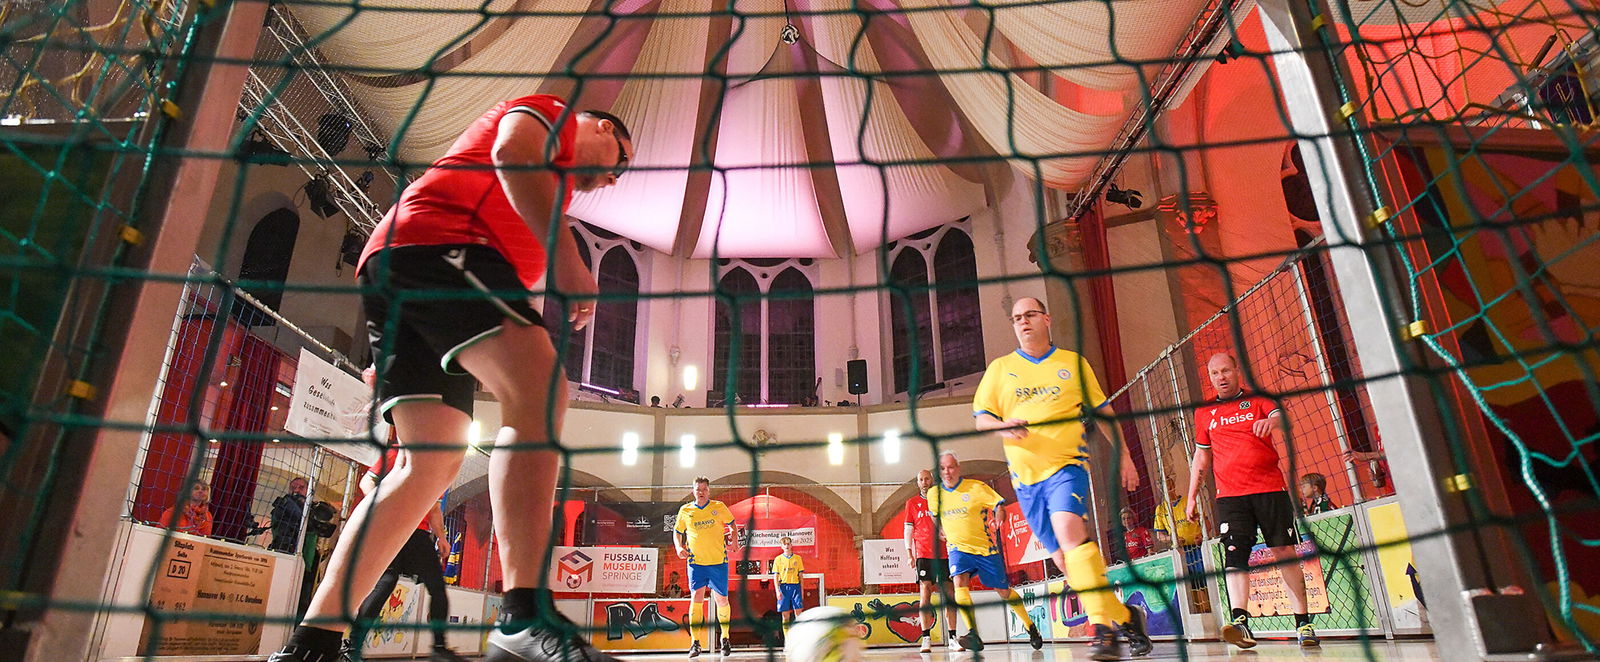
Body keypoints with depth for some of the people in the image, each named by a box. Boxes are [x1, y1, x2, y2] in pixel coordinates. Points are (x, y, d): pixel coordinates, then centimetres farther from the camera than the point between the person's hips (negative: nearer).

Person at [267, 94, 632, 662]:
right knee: (539, 393, -25)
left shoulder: (554, 180, 37)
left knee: (431, 465, 2)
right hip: (436, 241, -10)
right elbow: (512, 151, -10)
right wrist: (566, 256, -18)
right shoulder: (553, 112, 15)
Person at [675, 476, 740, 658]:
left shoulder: (719, 507, 2)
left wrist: (734, 539, -1)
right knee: (696, 597, -14)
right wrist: (679, 547, -2)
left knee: (722, 600, 6)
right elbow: (677, 532, 16)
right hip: (696, 561, 0)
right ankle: (695, 642, -8)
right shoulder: (685, 510, 4)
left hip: (719, 561, 0)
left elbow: (731, 523, 16)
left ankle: (725, 638, 26)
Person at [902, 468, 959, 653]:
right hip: (924, 554, -1)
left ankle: (952, 638, 6)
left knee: (949, 594, 0)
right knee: (925, 593, -9)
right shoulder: (912, 503, 11)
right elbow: (908, 529, 10)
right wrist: (909, 552, 0)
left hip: (945, 553, 1)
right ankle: (926, 638, -7)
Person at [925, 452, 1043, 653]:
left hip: (986, 547, -1)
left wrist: (997, 520, -25)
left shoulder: (976, 487, -12)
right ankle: (974, 635, -31)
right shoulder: (933, 494, -3)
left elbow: (998, 504, -8)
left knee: (1003, 591, 8)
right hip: (958, 548, 2)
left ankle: (1030, 627, 32)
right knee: (959, 581, -27)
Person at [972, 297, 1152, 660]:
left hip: (1067, 463, -3)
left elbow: (1102, 410, 15)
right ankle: (1123, 616, 22)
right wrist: (1003, 426, -17)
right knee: (1063, 557, 5)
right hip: (1025, 474, 3)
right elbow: (980, 417, 4)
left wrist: (1124, 455, 13)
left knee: (1069, 529, -29)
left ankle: (1104, 627, -26)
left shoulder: (1072, 362, 8)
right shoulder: (1000, 368, 9)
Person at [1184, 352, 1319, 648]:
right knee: (1235, 554, -14)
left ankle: (1303, 622, 12)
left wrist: (1272, 421, -37)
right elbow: (1201, 458, 20)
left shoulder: (1258, 399, 8)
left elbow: (1282, 417, -13)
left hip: (1271, 489, -1)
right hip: (1229, 496, 1)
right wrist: (1192, 497, 16)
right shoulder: (1204, 413, 15)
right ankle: (1240, 621, -24)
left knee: (1286, 553, 2)